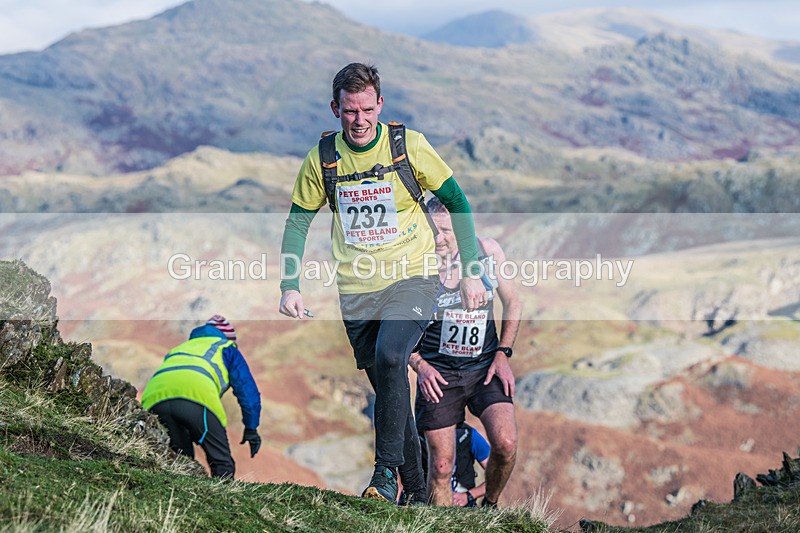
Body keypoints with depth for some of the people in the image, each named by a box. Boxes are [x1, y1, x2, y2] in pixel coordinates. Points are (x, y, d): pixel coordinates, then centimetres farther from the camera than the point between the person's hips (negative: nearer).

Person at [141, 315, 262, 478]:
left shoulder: (179, 348, 45)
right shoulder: (227, 348, 33)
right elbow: (248, 390, 24)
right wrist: (251, 428, 29)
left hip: (153, 396, 5)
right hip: (196, 394, -4)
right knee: (222, 464, 2)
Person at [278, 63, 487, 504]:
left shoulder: (408, 145, -8)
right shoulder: (322, 158, -2)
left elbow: (456, 202, 0)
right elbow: (297, 222, 8)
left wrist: (471, 273, -3)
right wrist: (289, 287, -3)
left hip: (413, 278, -3)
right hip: (356, 291, 3)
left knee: (389, 357, -29)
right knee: (389, 388, 7)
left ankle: (387, 470, -19)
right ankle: (417, 493, 19)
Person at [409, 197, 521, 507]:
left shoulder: (487, 251, -4)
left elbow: (512, 303, 10)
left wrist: (503, 354, 0)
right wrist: (420, 366, -14)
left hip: (485, 367, 1)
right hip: (438, 373, -1)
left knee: (506, 443, -18)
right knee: (441, 465, -4)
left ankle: (490, 505, 9)